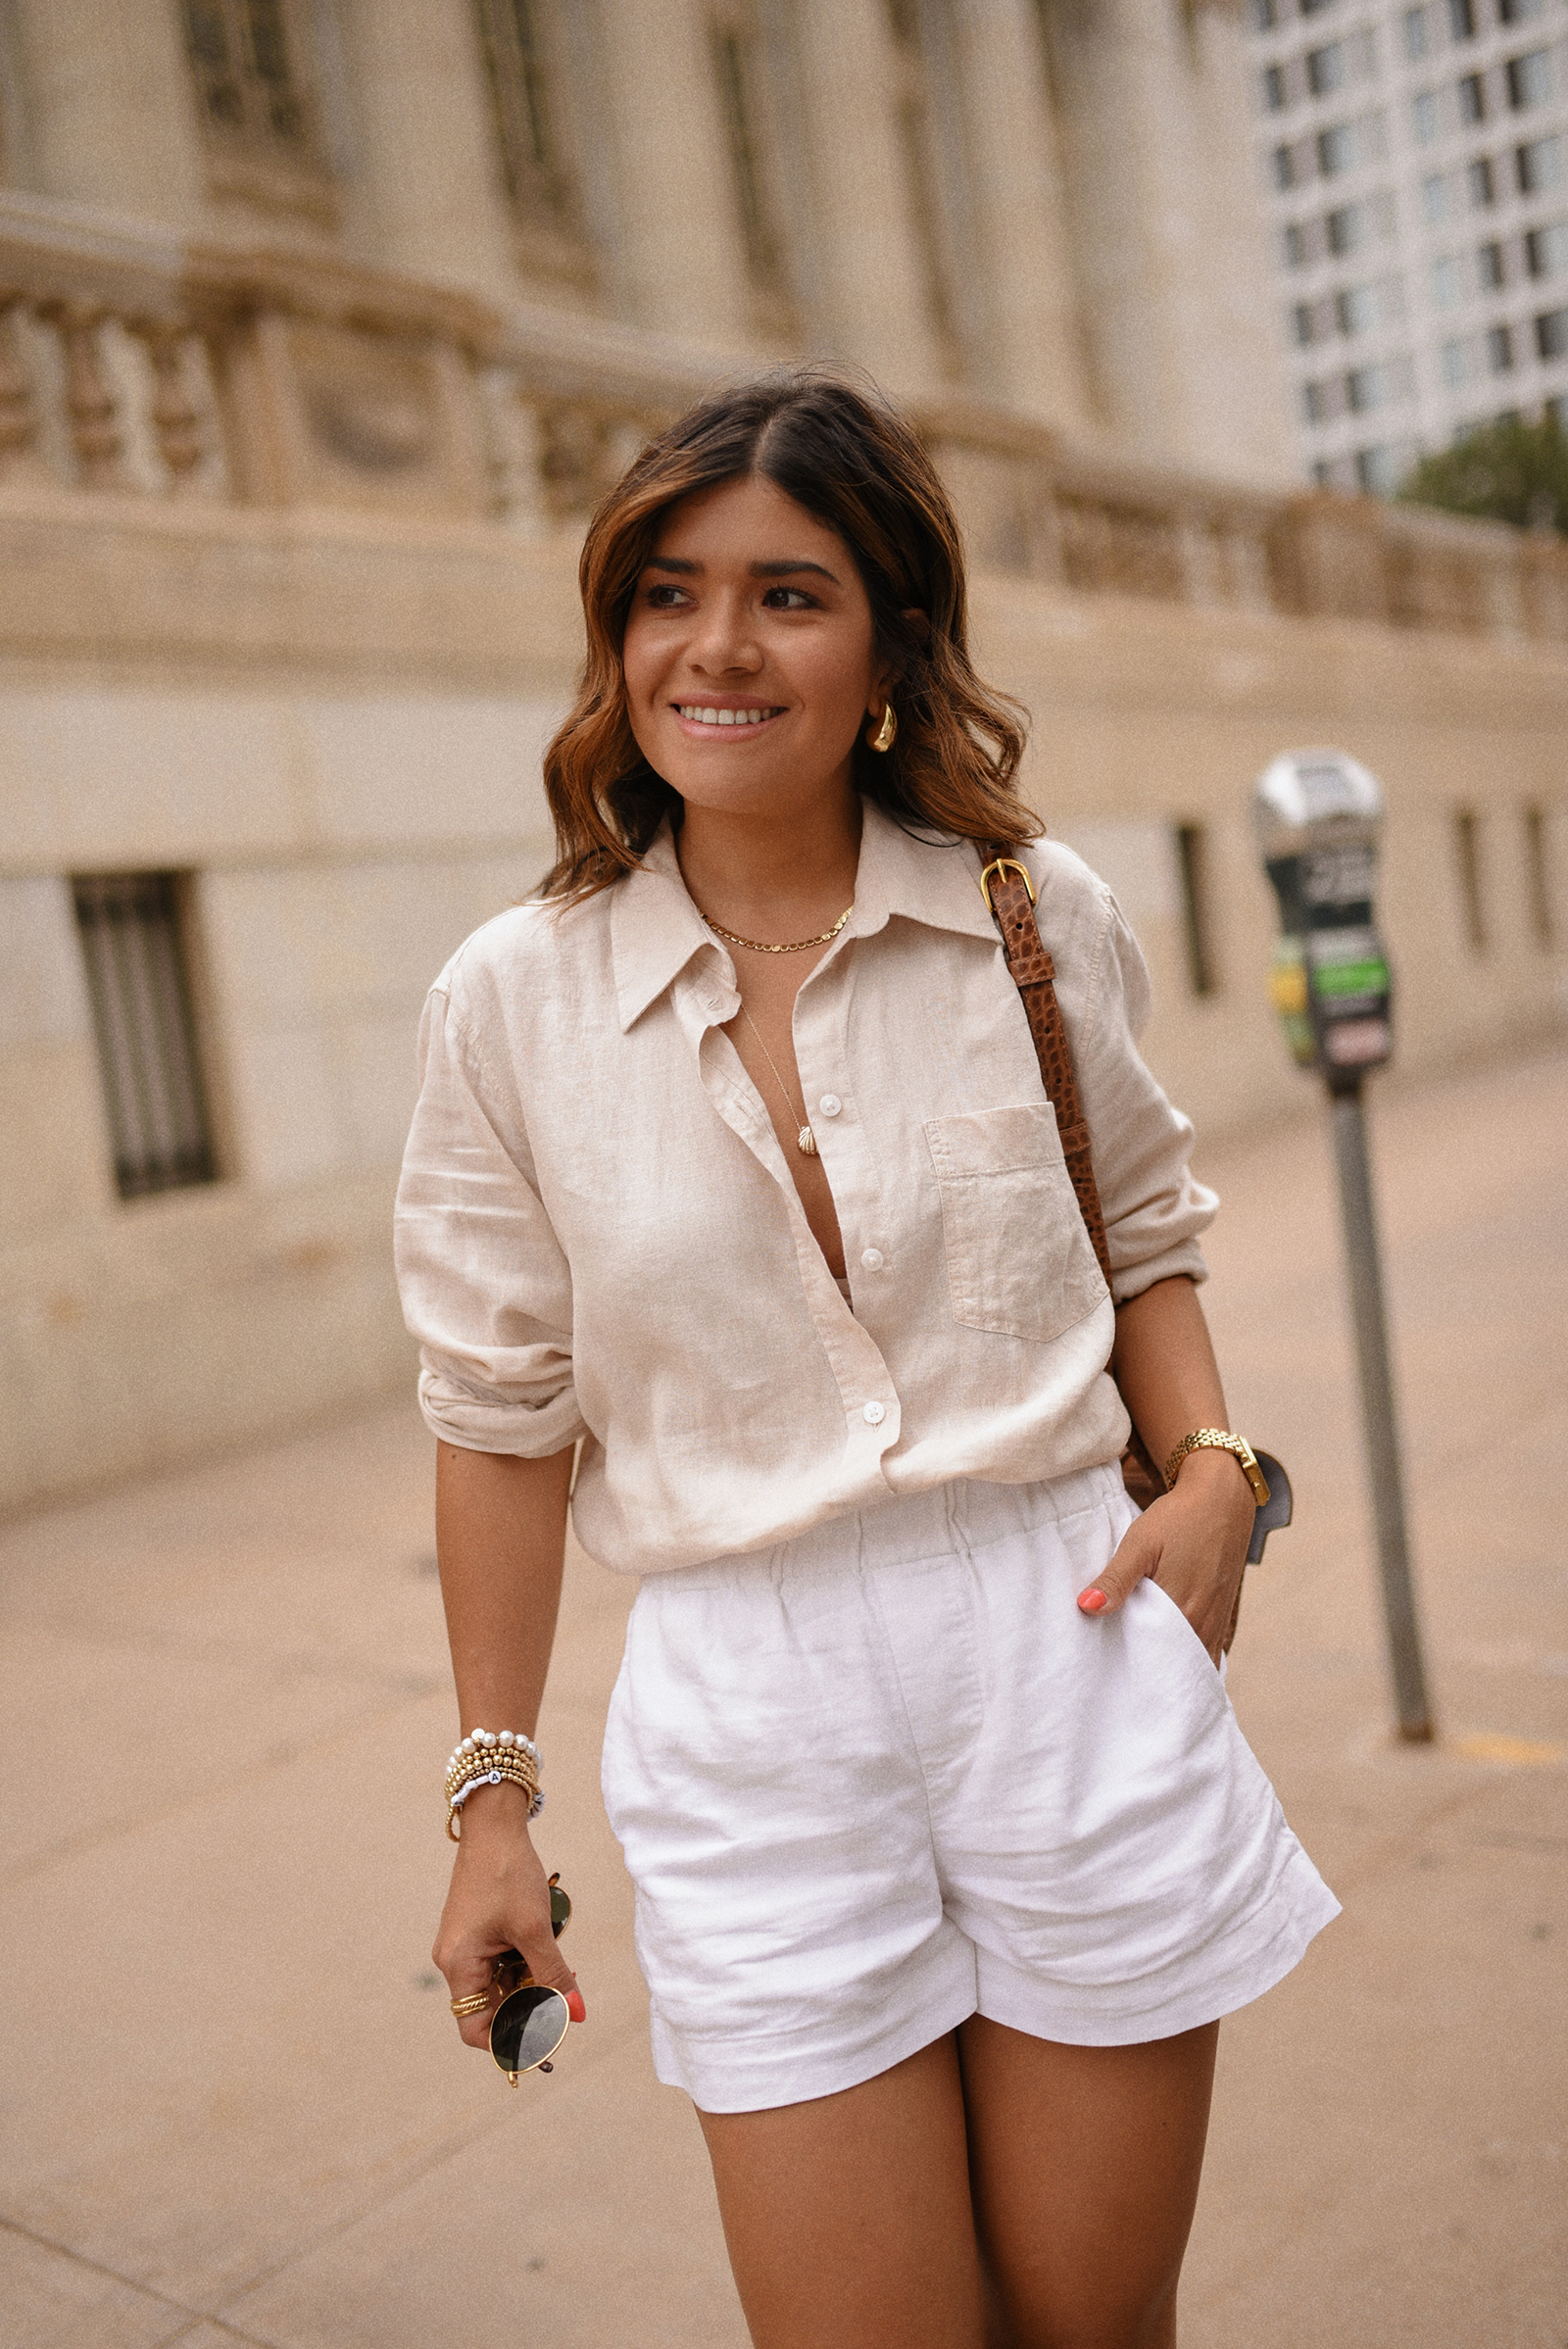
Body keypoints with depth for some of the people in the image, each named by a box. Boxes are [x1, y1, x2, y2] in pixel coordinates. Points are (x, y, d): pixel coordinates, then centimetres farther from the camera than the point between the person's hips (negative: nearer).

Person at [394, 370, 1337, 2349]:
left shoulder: (1036, 918, -1)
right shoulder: (512, 1001, -3)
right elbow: (503, 1411, 3)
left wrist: (1213, 1468, -4)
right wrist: (494, 1797, 7)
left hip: (1068, 1650, 1)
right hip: (749, 1716, -1)